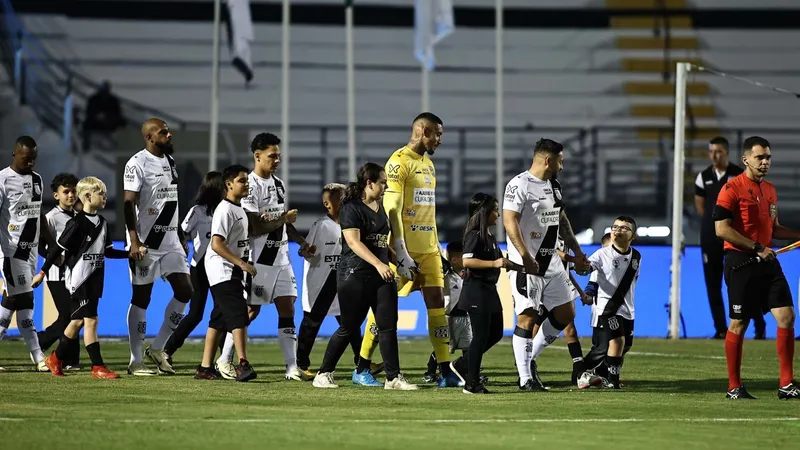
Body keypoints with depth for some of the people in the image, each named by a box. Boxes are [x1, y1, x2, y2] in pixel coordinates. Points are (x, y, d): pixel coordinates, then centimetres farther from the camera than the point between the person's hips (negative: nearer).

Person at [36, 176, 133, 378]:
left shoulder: (102, 223, 9)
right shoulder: (77, 223, -14)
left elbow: (107, 252, 16)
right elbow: (58, 248, -11)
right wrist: (42, 272, -10)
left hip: (94, 281, 8)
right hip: (78, 280, -8)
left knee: (77, 321, 13)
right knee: (90, 320, -10)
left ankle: (56, 359, 27)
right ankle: (98, 367, -9)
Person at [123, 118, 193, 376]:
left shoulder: (170, 161, 13)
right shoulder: (138, 164, -11)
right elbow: (129, 204, -16)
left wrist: (182, 238, 19)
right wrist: (134, 241, -23)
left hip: (170, 240, 7)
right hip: (146, 241, -7)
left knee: (184, 291, 2)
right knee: (141, 298, -1)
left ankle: (157, 349, 14)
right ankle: (136, 361, 5)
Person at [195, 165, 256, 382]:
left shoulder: (239, 209, 16)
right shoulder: (225, 210, -15)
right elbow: (217, 245, -23)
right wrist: (241, 263, -25)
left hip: (233, 270, 10)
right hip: (222, 269, -10)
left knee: (220, 319, 10)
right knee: (238, 315, -18)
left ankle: (205, 368, 13)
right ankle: (242, 365, -24)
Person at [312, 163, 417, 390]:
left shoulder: (381, 208, 15)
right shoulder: (351, 209, -10)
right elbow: (353, 242, -21)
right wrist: (378, 264, -30)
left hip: (381, 276, 7)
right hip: (355, 275, -7)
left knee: (388, 326, -2)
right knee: (349, 328, -1)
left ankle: (393, 378, -1)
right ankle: (323, 374, 11)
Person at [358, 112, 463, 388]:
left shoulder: (428, 164, 16)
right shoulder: (399, 162, -11)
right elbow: (392, 209, -16)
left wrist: (437, 248, 19)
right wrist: (401, 254, -20)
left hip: (428, 249, 8)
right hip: (405, 248, -8)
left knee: (437, 303, 1)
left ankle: (446, 370, 0)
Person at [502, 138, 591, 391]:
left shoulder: (554, 186, 15)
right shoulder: (519, 185, -13)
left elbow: (562, 221, 25)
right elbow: (509, 221, -20)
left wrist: (577, 252, 23)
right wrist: (525, 256, -28)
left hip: (552, 262, 9)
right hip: (526, 264, -9)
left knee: (565, 314, 8)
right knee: (527, 318, -8)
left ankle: (529, 358, 21)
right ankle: (526, 378, -4)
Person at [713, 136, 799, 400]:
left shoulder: (770, 190, 15)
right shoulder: (732, 188, -8)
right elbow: (721, 229, -16)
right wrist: (757, 248, -17)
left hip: (767, 261, 7)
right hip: (741, 262, -7)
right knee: (738, 324, 0)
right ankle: (734, 387, 10)